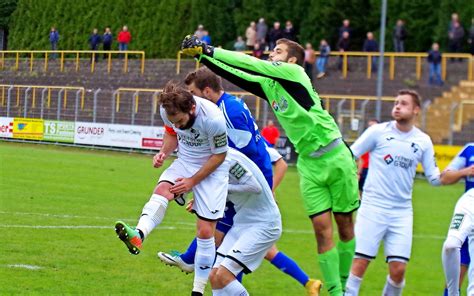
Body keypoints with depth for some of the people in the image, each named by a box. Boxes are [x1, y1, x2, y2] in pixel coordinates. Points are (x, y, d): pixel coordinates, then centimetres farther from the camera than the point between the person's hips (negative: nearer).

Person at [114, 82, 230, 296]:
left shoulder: (213, 119, -30)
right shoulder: (167, 111, -16)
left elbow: (219, 155, -15)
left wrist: (192, 181, -15)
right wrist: (164, 152, -12)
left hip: (212, 169, -4)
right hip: (185, 162, 4)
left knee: (205, 231, -7)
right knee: (161, 190, -30)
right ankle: (138, 235, -54)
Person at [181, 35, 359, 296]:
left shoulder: (294, 72, -11)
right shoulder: (268, 84, 8)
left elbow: (250, 64, -17)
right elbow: (237, 76, 2)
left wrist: (210, 50, -16)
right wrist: (201, 55, -8)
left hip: (335, 157, -5)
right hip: (309, 163, 5)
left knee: (344, 224, 4)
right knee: (322, 228, -4)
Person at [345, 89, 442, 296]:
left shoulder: (423, 141, 6)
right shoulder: (379, 132, -1)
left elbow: (434, 178, 8)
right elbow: (348, 155, 2)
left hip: (402, 212, 2)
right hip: (373, 208, -2)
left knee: (398, 269, -4)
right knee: (360, 262, -8)